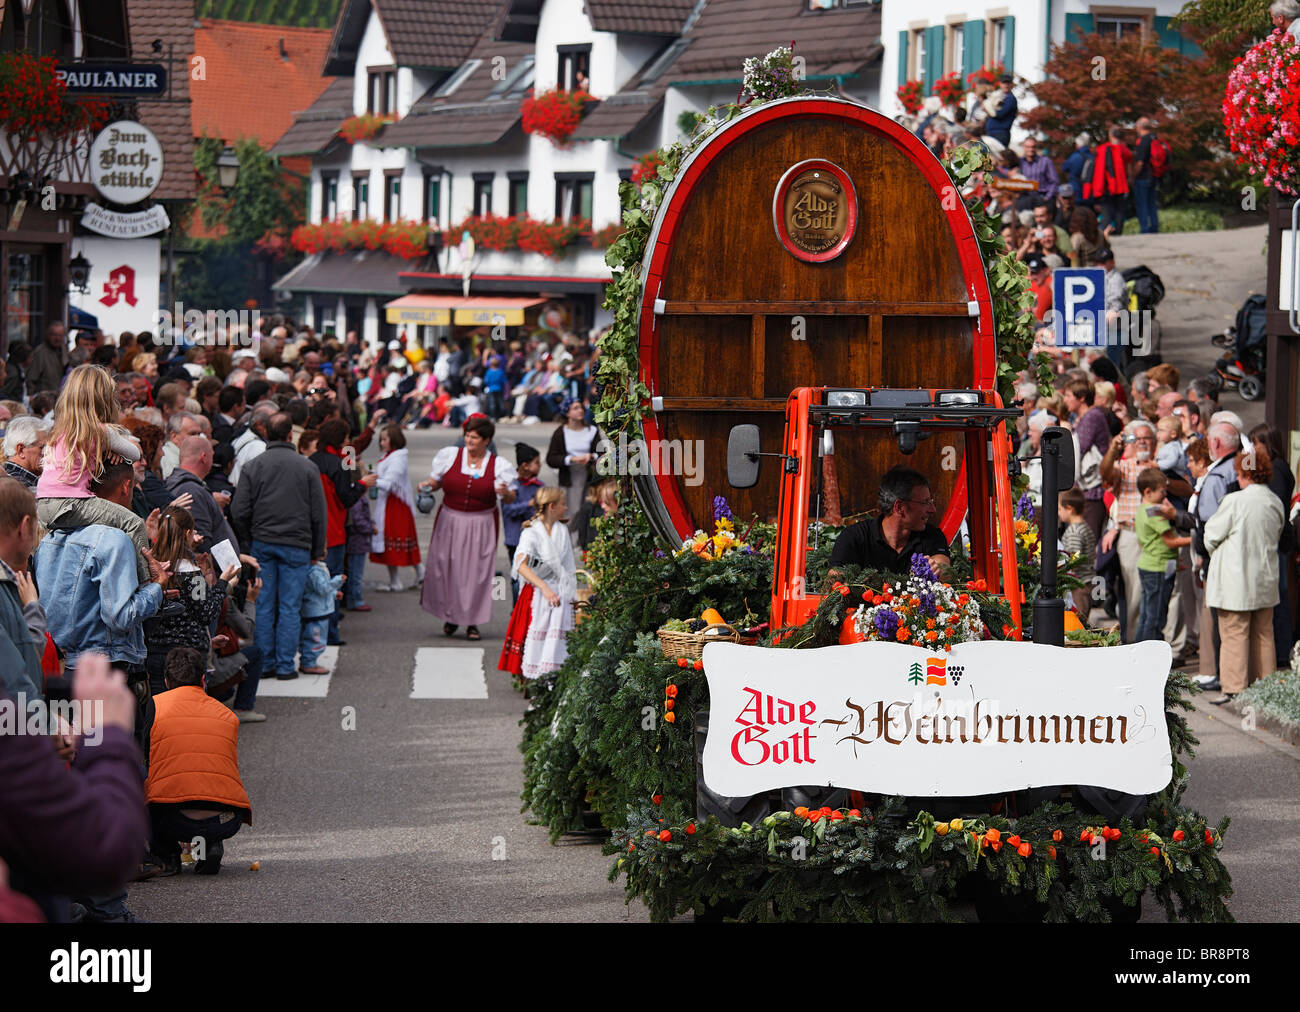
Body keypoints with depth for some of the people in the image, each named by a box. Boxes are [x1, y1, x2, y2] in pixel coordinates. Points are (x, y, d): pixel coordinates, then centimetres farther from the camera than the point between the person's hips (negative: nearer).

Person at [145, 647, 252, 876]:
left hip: (174, 822, -3)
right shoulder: (228, 716, 23)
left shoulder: (152, 706, 14)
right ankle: (211, 846, 12)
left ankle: (166, 855, 14)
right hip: (227, 823, 3)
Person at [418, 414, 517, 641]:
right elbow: (436, 481, 12)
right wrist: (428, 486, -10)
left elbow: (510, 499, -1)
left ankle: (472, 623, 7)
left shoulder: (498, 465, -2)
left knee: (476, 572, -2)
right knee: (446, 568, 4)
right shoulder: (450, 456, 2)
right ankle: (450, 616, 24)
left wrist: (506, 493, -24)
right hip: (450, 522, 2)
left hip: (481, 526, -2)